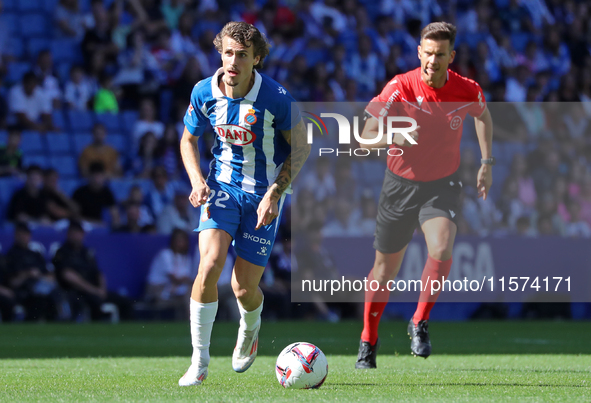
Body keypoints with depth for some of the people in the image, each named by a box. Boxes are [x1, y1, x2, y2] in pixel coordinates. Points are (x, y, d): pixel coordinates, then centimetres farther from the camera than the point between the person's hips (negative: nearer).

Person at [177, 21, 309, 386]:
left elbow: (300, 147, -7)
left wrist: (274, 193, -17)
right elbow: (189, 140, 8)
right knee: (210, 264, -22)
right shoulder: (204, 92, -9)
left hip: (264, 194, -2)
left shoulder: (276, 98, -19)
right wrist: (197, 181, -10)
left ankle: (250, 328, 38)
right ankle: (199, 363, -13)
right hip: (222, 187, 2)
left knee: (245, 288, -1)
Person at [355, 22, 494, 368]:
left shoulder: (468, 91, -12)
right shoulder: (400, 88, -18)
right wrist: (395, 138, -37)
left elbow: (483, 116, 14)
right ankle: (368, 343, 27)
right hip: (401, 183, 0)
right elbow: (367, 137, -17)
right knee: (386, 267, 8)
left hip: (443, 184, 0)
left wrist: (487, 162, 10)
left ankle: (420, 323, -8)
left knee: (441, 250, -27)